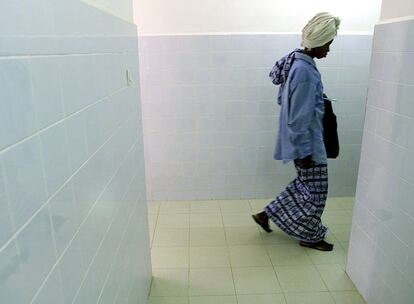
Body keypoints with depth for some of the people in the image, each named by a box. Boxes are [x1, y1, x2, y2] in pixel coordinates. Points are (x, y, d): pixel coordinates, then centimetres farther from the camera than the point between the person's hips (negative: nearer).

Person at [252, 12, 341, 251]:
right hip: (307, 141, -10)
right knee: (315, 190, 7)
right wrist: (305, 151, -19)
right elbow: (300, 117, -24)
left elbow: (282, 99, 17)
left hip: (302, 139, 10)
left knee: (305, 185, 22)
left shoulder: (297, 63, 7)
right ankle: (311, 237, 27)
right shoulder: (305, 71, -24)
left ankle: (267, 214, 29)